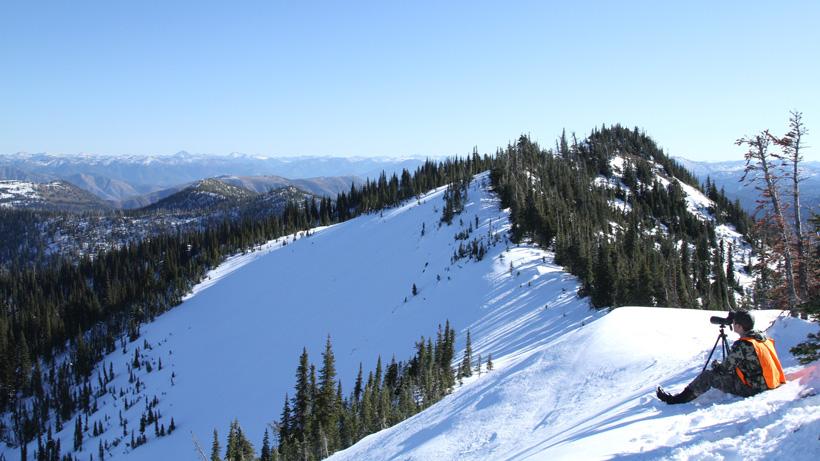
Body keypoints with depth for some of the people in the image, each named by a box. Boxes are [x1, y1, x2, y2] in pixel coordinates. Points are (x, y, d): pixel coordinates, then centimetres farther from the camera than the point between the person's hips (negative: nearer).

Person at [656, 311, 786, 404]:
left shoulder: (741, 345, -21)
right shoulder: (764, 337, 4)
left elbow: (725, 369, -13)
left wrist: (715, 365, 8)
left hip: (751, 389, -9)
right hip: (768, 385, 9)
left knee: (708, 376, -3)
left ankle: (679, 399, 5)